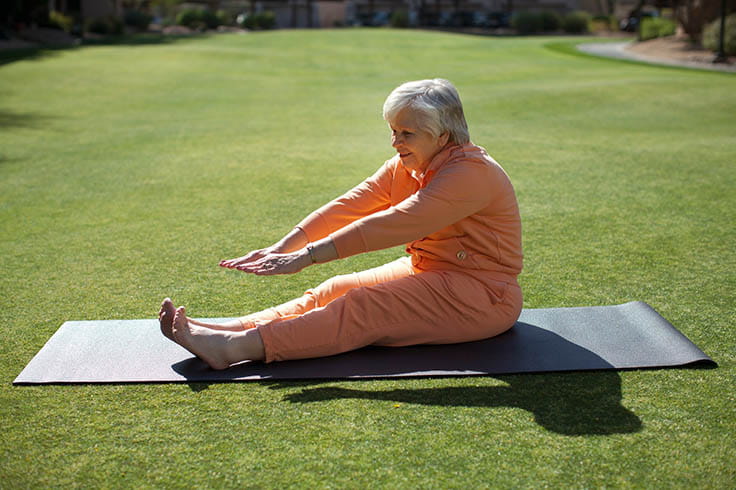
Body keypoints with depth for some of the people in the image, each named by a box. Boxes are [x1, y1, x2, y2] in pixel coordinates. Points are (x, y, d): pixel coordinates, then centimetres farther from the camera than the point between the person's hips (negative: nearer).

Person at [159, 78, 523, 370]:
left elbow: (394, 224, -30)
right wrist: (282, 248, -18)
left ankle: (234, 349, -34)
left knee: (364, 307, -25)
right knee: (335, 291, -10)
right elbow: (347, 208, -5)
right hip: (428, 273, 8)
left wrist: (307, 257, -33)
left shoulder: (471, 172, -21)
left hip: (480, 296, -8)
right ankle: (226, 332, -22)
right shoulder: (403, 168, 6)